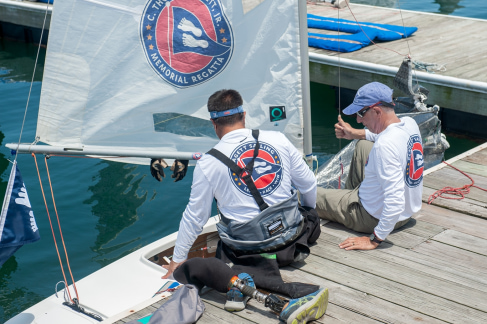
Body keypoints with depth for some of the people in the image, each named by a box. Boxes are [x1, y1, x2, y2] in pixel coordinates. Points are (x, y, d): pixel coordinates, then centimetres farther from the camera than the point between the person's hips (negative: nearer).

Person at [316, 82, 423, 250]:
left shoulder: (384, 145, -36)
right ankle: (351, 192, 42)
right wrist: (355, 133, 14)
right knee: (363, 145, 26)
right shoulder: (409, 123, -8)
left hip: (376, 216, -9)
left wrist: (374, 240, -31)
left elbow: (395, 201, -38)